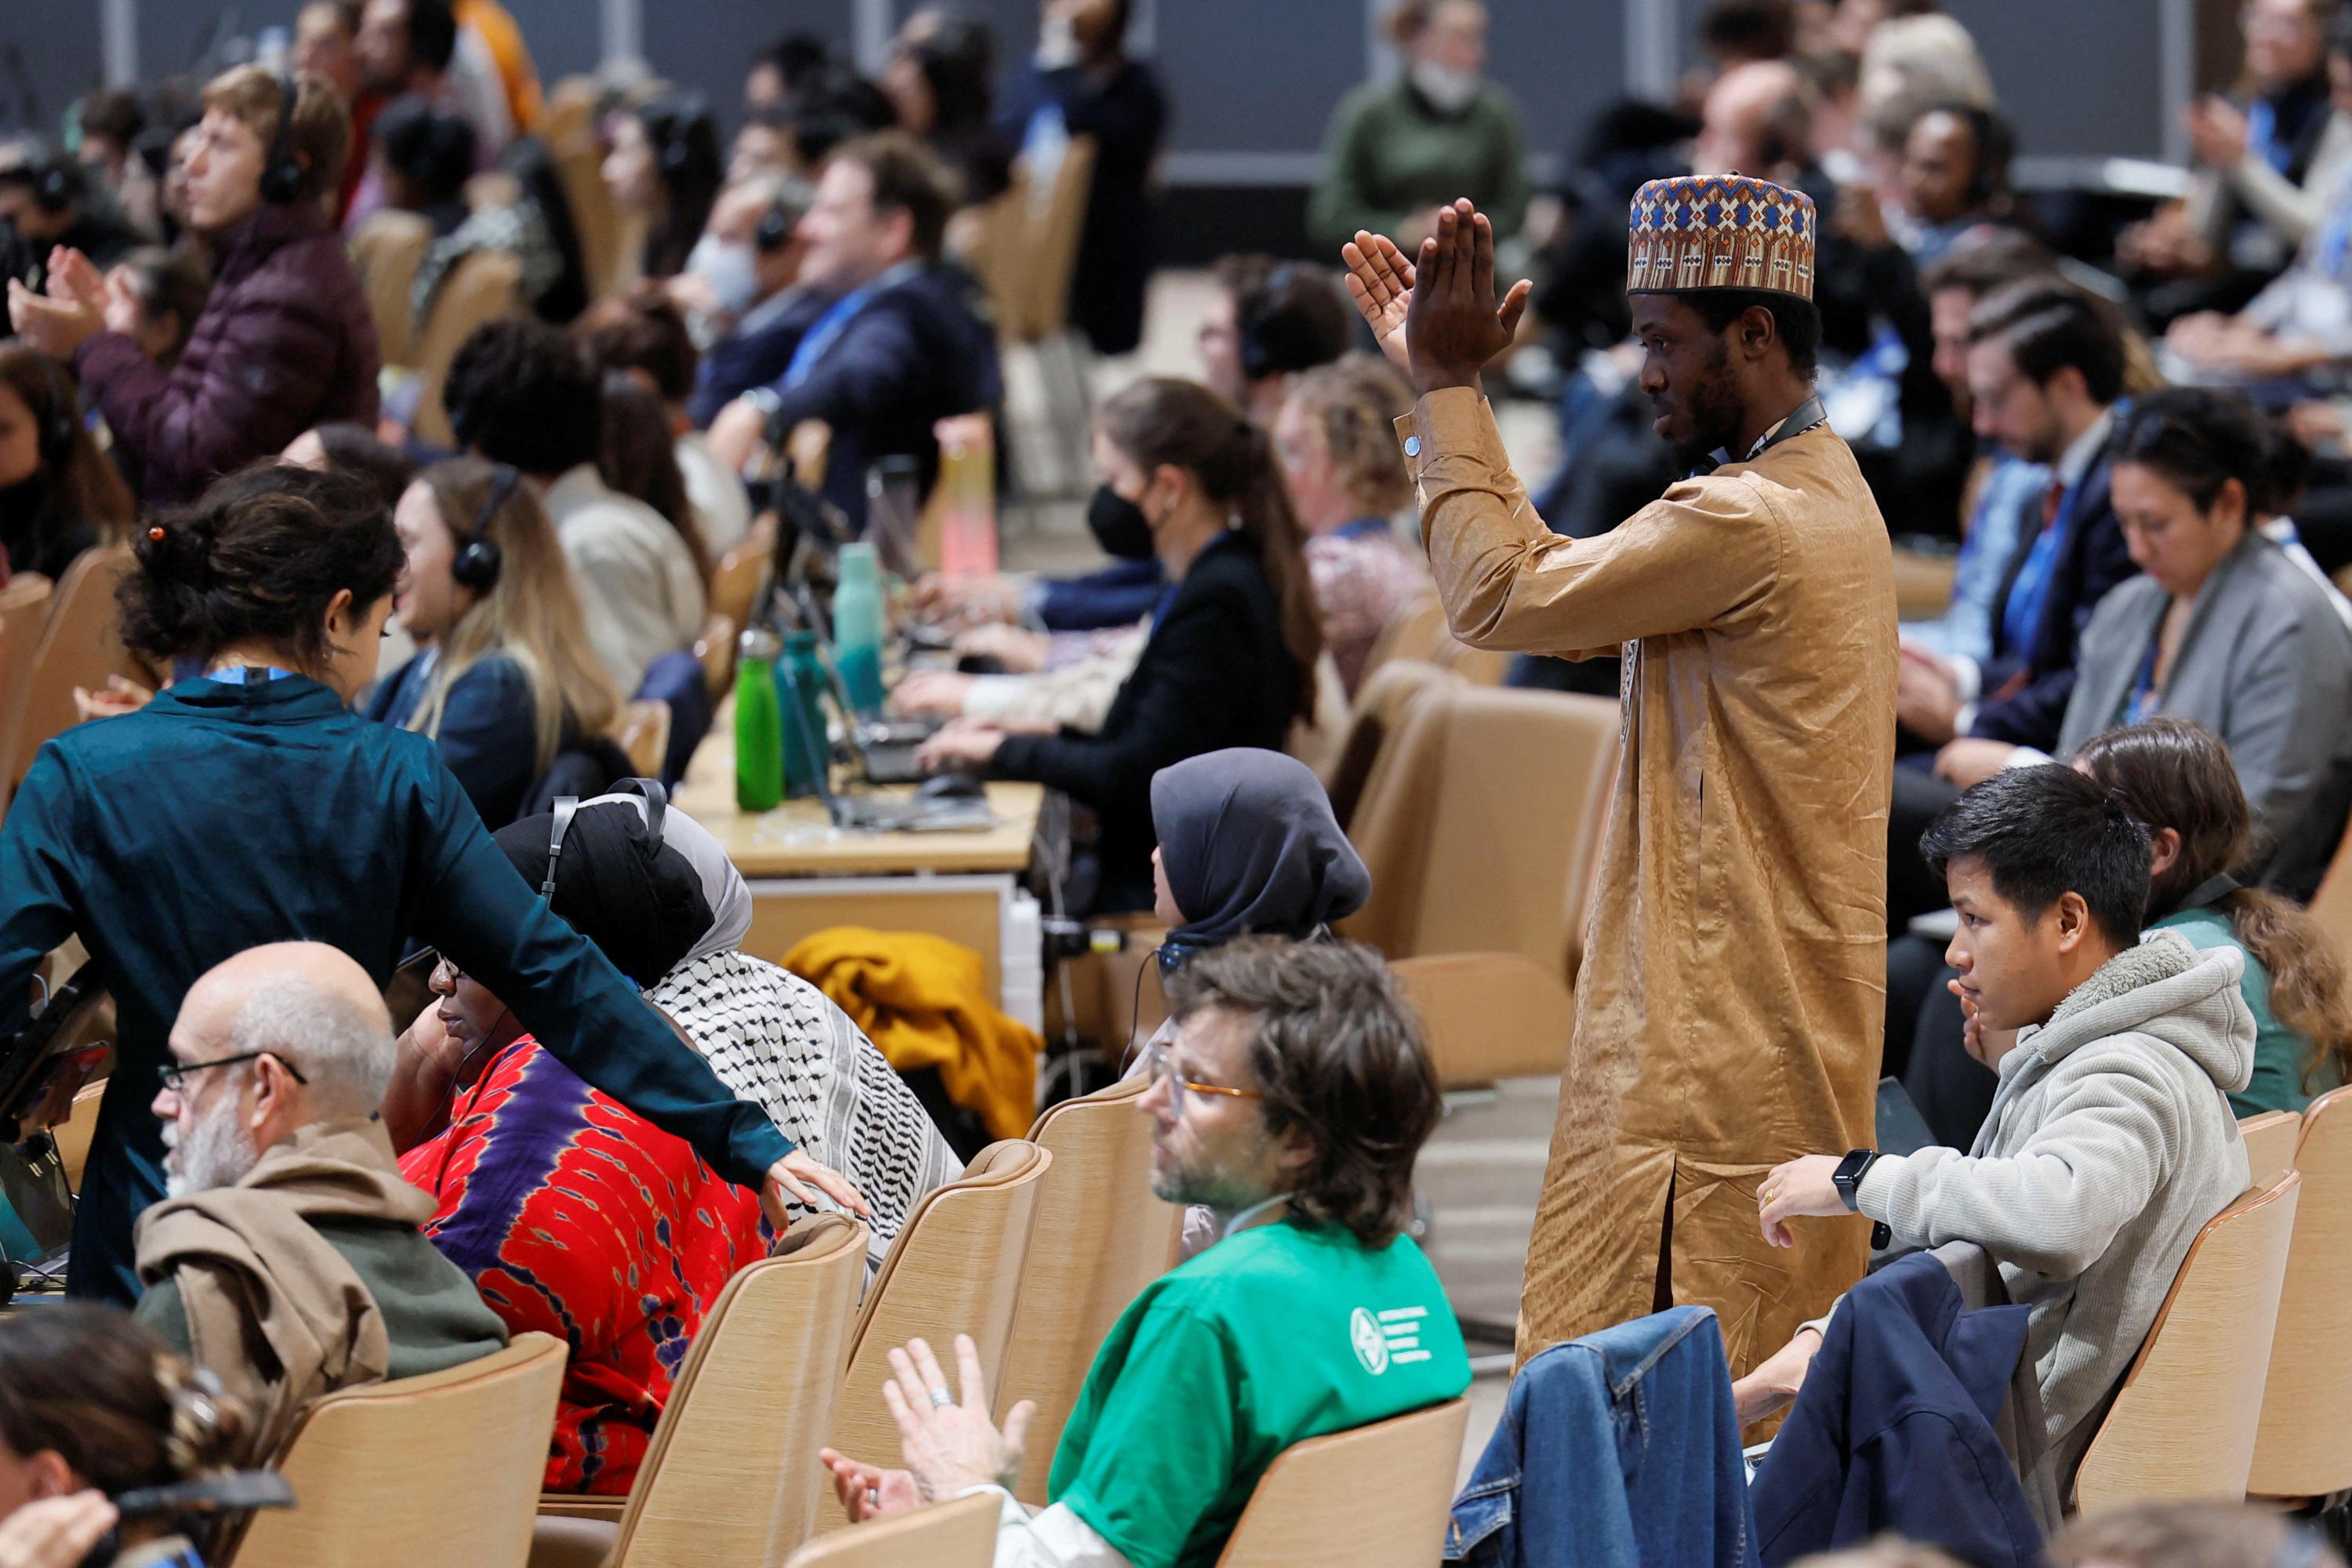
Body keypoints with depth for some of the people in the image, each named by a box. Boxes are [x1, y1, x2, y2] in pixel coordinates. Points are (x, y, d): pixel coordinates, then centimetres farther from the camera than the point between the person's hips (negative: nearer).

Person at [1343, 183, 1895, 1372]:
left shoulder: (1748, 522, -18)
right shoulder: (1823, 495, 15)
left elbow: (1498, 598, -14)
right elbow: (1554, 583, 17)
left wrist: (1449, 387, -4)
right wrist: (1438, 387, 15)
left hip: (1711, 1040, -11)